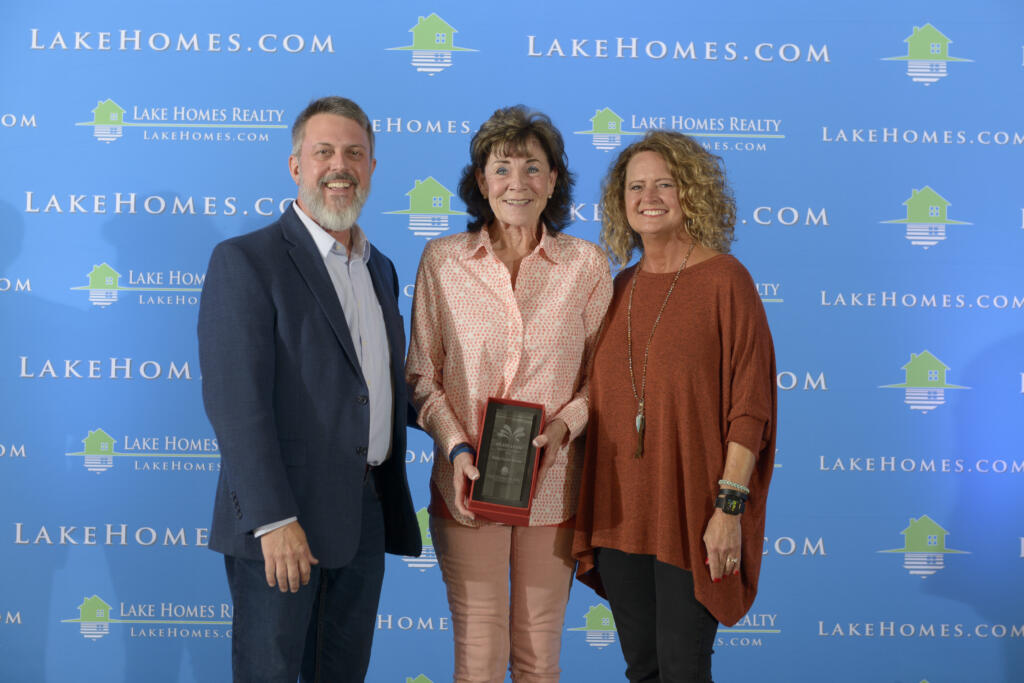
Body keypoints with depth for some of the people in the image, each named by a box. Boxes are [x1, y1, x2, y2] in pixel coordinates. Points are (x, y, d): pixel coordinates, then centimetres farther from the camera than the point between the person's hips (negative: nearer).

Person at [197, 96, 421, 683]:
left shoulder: (379, 269, 15)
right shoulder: (246, 261, -9)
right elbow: (235, 399, -17)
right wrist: (273, 520, -23)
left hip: (366, 518, 7)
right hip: (279, 517, -7)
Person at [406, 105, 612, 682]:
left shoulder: (587, 265, 2)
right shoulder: (442, 261, 1)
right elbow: (422, 375, 4)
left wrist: (565, 425, -12)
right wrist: (456, 446, -10)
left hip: (553, 485, 1)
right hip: (468, 484, 0)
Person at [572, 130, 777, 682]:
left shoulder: (724, 280, -7)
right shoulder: (620, 289, 10)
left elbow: (749, 404, -11)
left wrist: (730, 506, -16)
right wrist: (589, 509, 9)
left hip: (691, 512, -5)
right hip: (619, 510, 5)